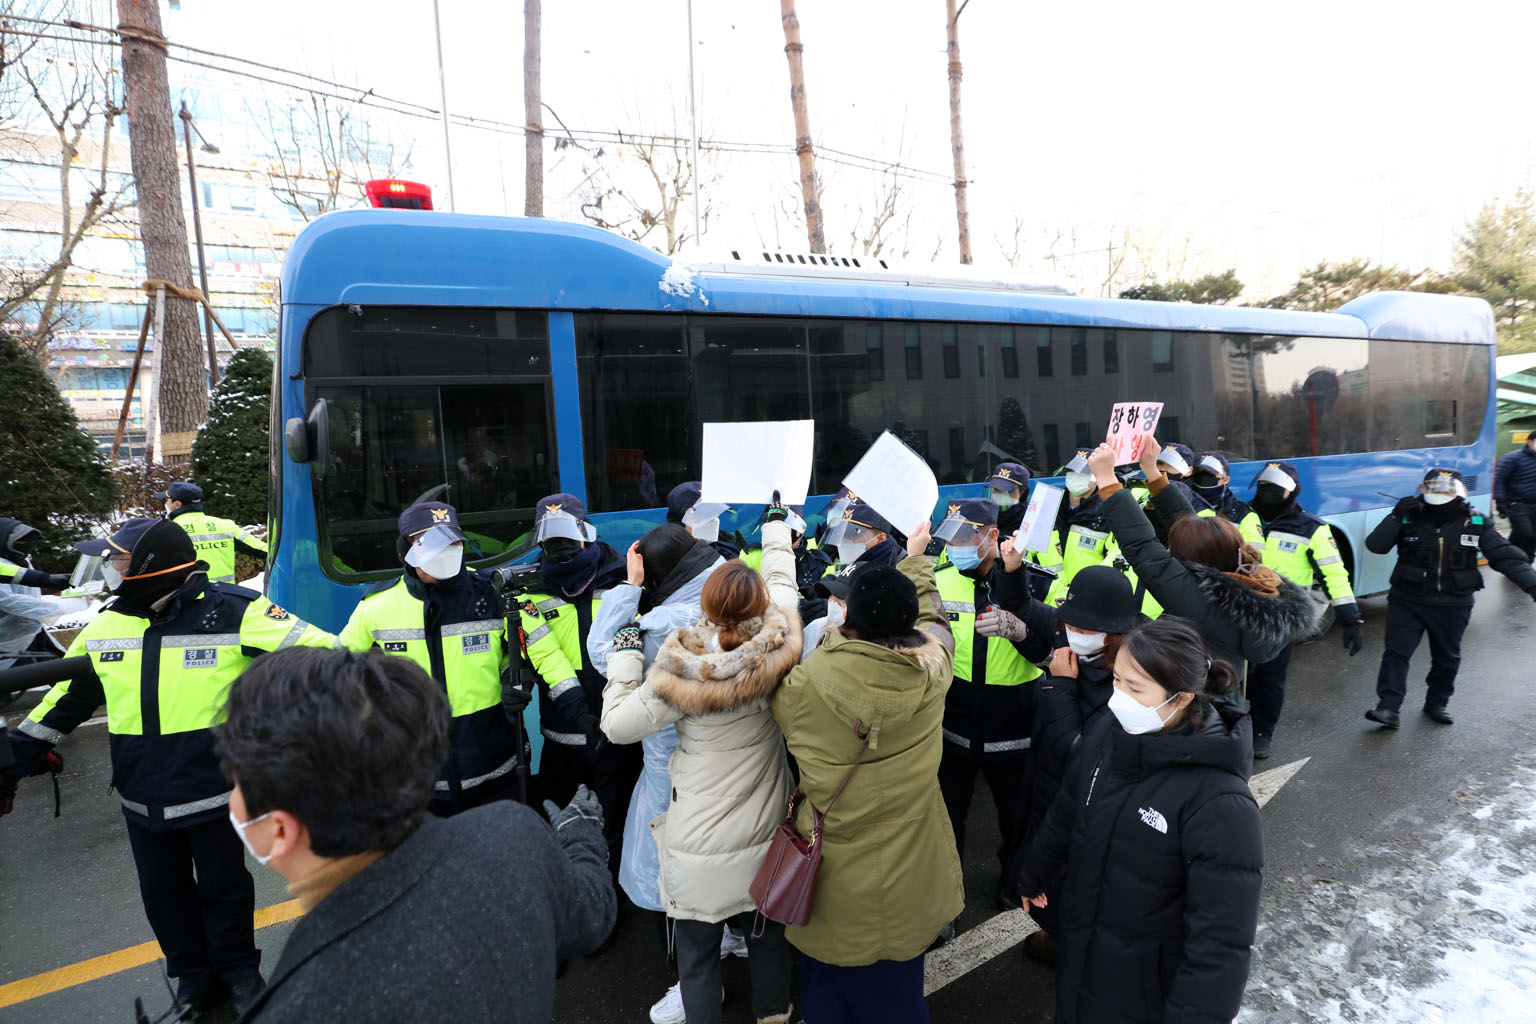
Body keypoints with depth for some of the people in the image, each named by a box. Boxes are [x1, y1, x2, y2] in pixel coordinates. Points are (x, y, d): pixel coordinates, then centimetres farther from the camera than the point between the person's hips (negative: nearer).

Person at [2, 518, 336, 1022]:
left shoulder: (234, 612, -20)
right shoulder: (106, 625, 0)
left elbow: (317, 654, -25)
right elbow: (69, 694, 15)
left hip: (216, 792, -5)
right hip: (143, 800, 5)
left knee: (223, 887, 14)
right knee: (163, 893, 20)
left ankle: (239, 969, 39)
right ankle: (195, 977, 44)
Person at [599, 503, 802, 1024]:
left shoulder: (679, 672, -25)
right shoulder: (778, 654, -16)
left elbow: (617, 724, -14)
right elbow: (783, 582, 2)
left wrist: (625, 654, -2)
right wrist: (776, 526, 19)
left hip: (700, 855, -3)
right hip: (767, 842, 4)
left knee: (697, 956, 20)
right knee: (768, 940, 27)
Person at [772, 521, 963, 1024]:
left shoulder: (804, 686, -27)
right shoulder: (931, 671, -21)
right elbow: (932, 616, 3)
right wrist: (916, 557, 21)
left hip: (831, 889, -2)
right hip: (908, 888, 2)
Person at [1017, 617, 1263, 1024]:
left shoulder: (1218, 802, -30)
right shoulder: (1108, 731, -12)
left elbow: (1222, 936, -25)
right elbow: (1065, 812, 4)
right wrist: (1034, 876, 17)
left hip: (1146, 986, -5)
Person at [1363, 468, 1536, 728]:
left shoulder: (1476, 522, -2)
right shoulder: (1409, 518, -5)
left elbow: (1505, 557, -1)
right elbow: (1375, 545, -13)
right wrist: (1396, 516, -23)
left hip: (1452, 606, 2)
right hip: (1407, 601, -2)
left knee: (1446, 658, 15)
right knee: (1396, 652, -6)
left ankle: (1437, 703, 35)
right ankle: (1389, 709, -4)